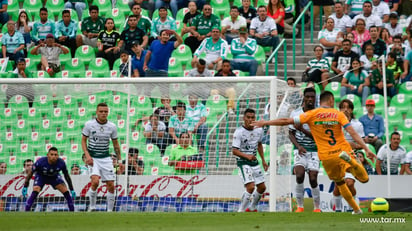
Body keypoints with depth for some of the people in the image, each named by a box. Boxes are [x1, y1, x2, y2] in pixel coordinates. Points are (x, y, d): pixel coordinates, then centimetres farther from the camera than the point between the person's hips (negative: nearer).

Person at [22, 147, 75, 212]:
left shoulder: (61, 163, -29)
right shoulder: (40, 162, -35)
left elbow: (66, 176, -11)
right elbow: (31, 173, -20)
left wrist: (72, 190, -7)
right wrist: (25, 187, -20)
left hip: (54, 176, 2)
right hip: (41, 176, -2)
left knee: (66, 191, -14)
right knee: (35, 191, -26)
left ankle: (72, 211, -1)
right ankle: (26, 212, -23)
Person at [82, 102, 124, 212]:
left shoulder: (112, 126, 2)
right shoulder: (89, 124, -4)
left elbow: (115, 144, 12)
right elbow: (83, 140, 2)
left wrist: (119, 160, 10)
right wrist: (87, 155, -11)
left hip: (106, 158, 3)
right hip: (92, 158, -3)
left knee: (111, 186, -1)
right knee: (95, 181, -24)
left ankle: (110, 211, 12)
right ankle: (92, 207, -8)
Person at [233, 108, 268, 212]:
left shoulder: (259, 130, 3)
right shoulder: (239, 132, -16)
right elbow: (234, 151, -19)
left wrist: (263, 160, 22)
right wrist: (247, 156, -34)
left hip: (254, 161, 7)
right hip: (243, 162, -7)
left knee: (262, 187, 12)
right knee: (251, 187, -22)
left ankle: (252, 208, 33)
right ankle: (241, 211, -12)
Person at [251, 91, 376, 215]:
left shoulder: (312, 114, -2)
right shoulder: (338, 114, -1)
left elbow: (287, 121, -4)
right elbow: (352, 133, -11)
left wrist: (265, 123, 6)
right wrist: (366, 149, -12)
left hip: (326, 157, 1)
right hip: (342, 149, -1)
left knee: (340, 183, 22)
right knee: (364, 179, -1)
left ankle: (356, 209, 17)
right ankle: (347, 158, -27)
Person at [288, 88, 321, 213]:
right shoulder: (295, 113, 2)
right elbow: (291, 133, 6)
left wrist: (302, 129, -21)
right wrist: (298, 146, -11)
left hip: (314, 150, 0)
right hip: (300, 149, 0)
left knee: (313, 179, -9)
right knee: (300, 175, -20)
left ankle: (317, 207, 9)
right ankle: (300, 206, -9)